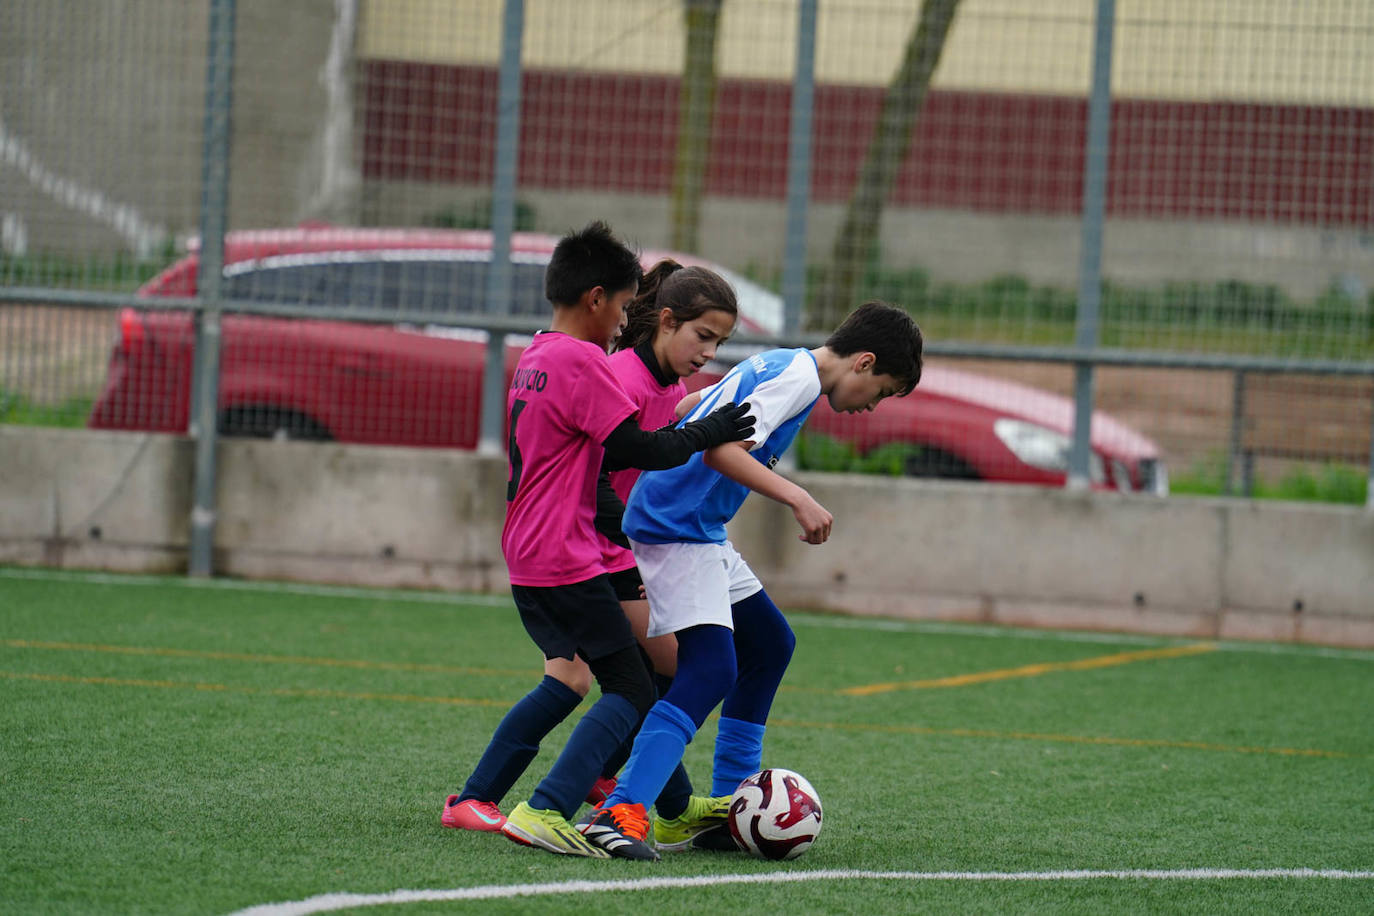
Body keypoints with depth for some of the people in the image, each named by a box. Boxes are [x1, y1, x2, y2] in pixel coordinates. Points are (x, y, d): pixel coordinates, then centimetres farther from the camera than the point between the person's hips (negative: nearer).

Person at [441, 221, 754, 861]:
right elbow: (638, 450, -17)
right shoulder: (582, 361, -14)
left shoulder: (531, 359, 14)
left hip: (525, 560, 10)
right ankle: (546, 812, -20)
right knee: (630, 692, -8)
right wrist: (709, 433, -5)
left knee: (566, 676, 23)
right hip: (566, 562, -10)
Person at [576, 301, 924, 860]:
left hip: (702, 532, 11)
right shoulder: (799, 377, -14)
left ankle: (729, 806, 23)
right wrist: (798, 500, -29)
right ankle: (620, 813, -34)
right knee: (711, 670, -22)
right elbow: (720, 449, -26)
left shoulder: (777, 366, 16)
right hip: (678, 526, -11)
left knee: (769, 644, 20)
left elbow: (686, 413, 27)